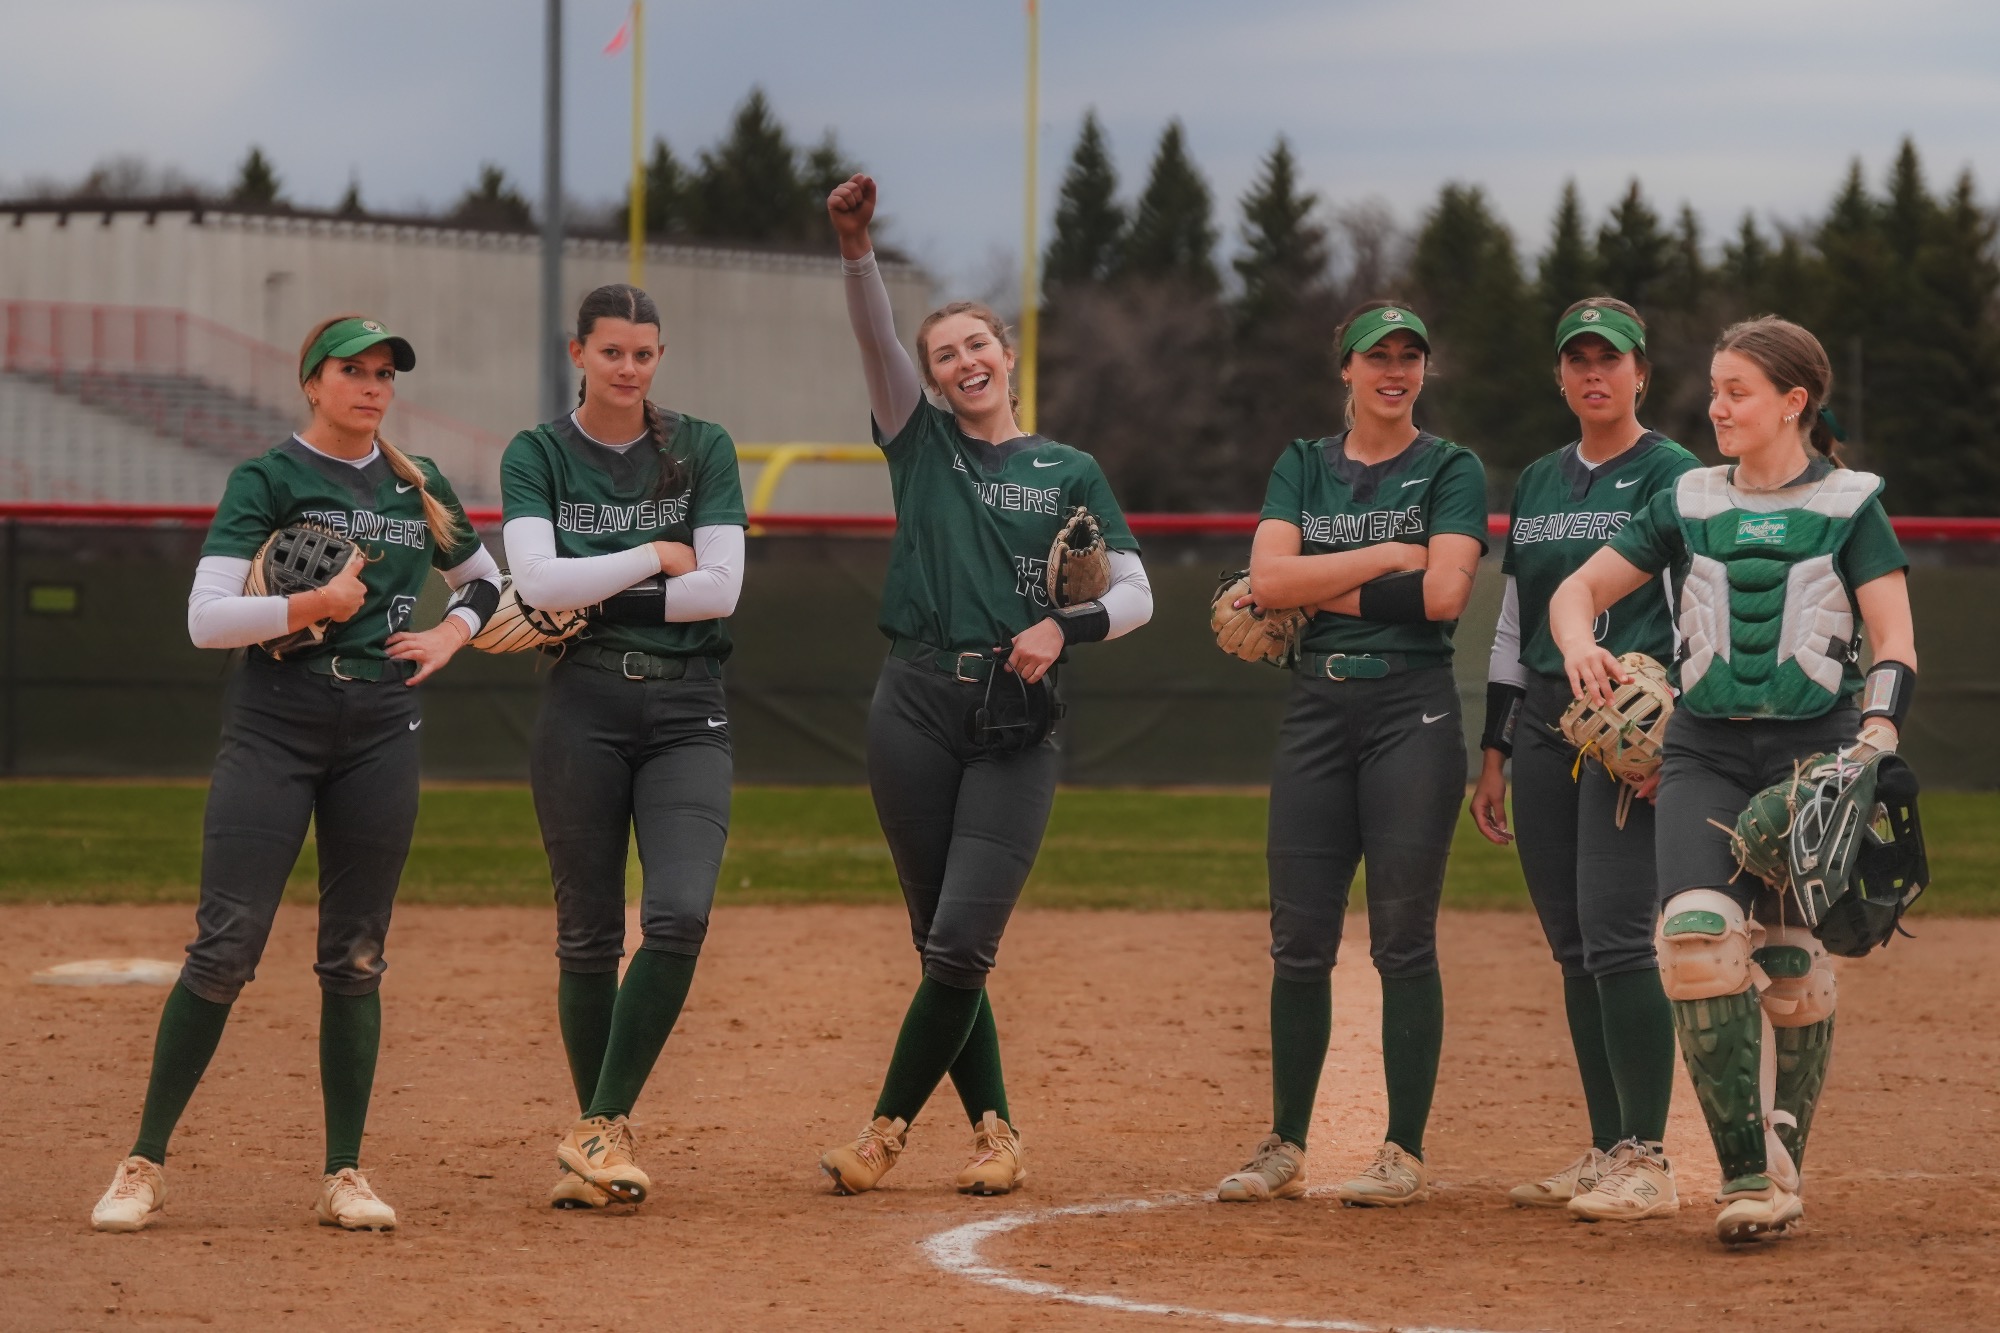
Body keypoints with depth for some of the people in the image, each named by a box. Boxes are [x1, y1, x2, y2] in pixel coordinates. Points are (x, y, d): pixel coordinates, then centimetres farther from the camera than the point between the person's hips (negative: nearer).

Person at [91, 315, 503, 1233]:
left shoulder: (420, 488, 12)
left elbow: (487, 578, 28)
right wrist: (318, 603, -18)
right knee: (226, 945, -10)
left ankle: (344, 1176, 10)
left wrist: (449, 636, 10)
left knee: (355, 958, 5)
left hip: (380, 735, 4)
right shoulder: (267, 481, -3)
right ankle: (145, 1164, -3)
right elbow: (206, 619, -12)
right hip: (273, 727, -4)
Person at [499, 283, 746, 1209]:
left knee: (679, 915, -17)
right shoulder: (538, 456, 4)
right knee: (588, 935, 2)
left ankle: (607, 1125, -8)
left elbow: (721, 588, -6)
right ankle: (595, 1133, 16)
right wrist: (654, 558, -7)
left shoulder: (702, 449, 5)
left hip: (688, 711, 0)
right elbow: (538, 581, -11)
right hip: (582, 707, 0)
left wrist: (592, 597, -8)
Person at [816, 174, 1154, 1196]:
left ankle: (890, 1123, 1)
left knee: (962, 941, -11)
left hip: (1019, 721, -1)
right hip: (918, 707, 1)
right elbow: (875, 340, -5)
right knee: (939, 943, 2)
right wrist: (857, 249, -22)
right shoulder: (921, 442, 12)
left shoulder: (1069, 472, 11)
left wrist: (1064, 626, -14)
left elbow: (1136, 595, 6)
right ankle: (993, 1129, 13)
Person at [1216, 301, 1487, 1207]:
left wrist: (1322, 586, -7)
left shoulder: (1451, 470, 3)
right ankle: (1284, 1149, 10)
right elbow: (1268, 579, -3)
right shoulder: (1302, 467, 13)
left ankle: (1405, 1154, 2)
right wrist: (1389, 556, -8)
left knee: (1403, 938, -3)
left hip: (1413, 709, -3)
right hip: (1317, 706, 3)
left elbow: (1443, 593, -12)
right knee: (1299, 940, 3)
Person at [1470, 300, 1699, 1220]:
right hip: (1541, 723, 7)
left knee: (1616, 935, -15)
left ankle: (1647, 1163, -13)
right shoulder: (1537, 482, 18)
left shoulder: (1673, 475, -1)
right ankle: (1604, 1152, 12)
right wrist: (1494, 753, 17)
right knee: (1572, 948, 6)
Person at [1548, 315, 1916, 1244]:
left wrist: (1877, 734, -20)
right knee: (1696, 931, -19)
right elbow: (1578, 587, 14)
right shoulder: (1689, 504, 12)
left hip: (1813, 747, -2)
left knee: (1791, 961, -2)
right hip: (1703, 749, 2)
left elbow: (1894, 641, -2)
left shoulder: (1849, 505, 4)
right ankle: (1751, 1172, -18)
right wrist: (1580, 643, -9)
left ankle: (1782, 1168, 16)